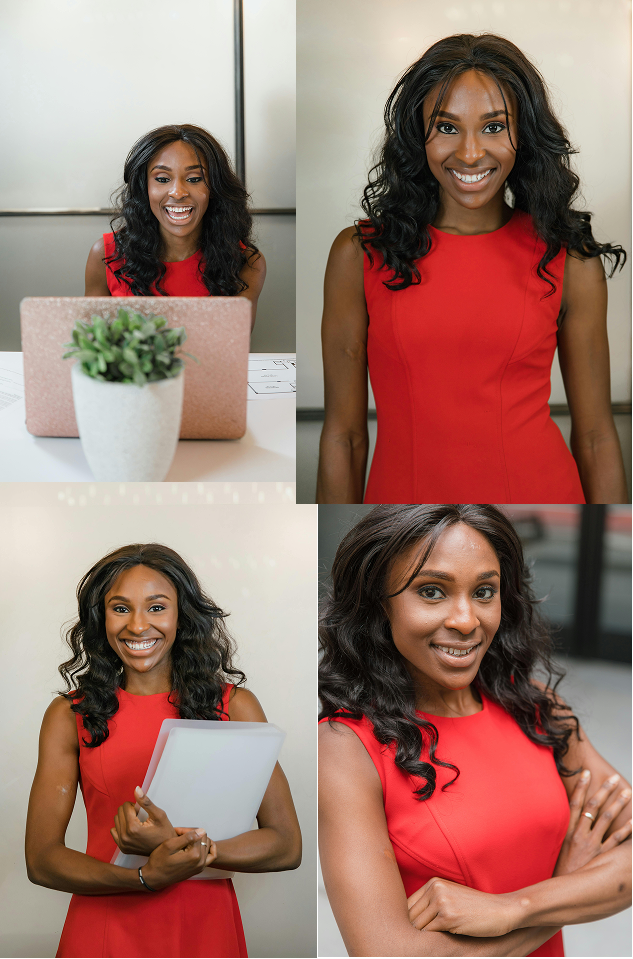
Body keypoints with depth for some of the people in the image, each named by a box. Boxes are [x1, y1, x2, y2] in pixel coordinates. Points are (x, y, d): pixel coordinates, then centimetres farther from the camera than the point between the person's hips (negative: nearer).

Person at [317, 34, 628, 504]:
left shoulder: (571, 262, -3)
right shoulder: (359, 254, -4)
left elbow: (596, 437, 0)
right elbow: (344, 434, -3)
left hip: (540, 492, 1)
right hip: (402, 492, 0)